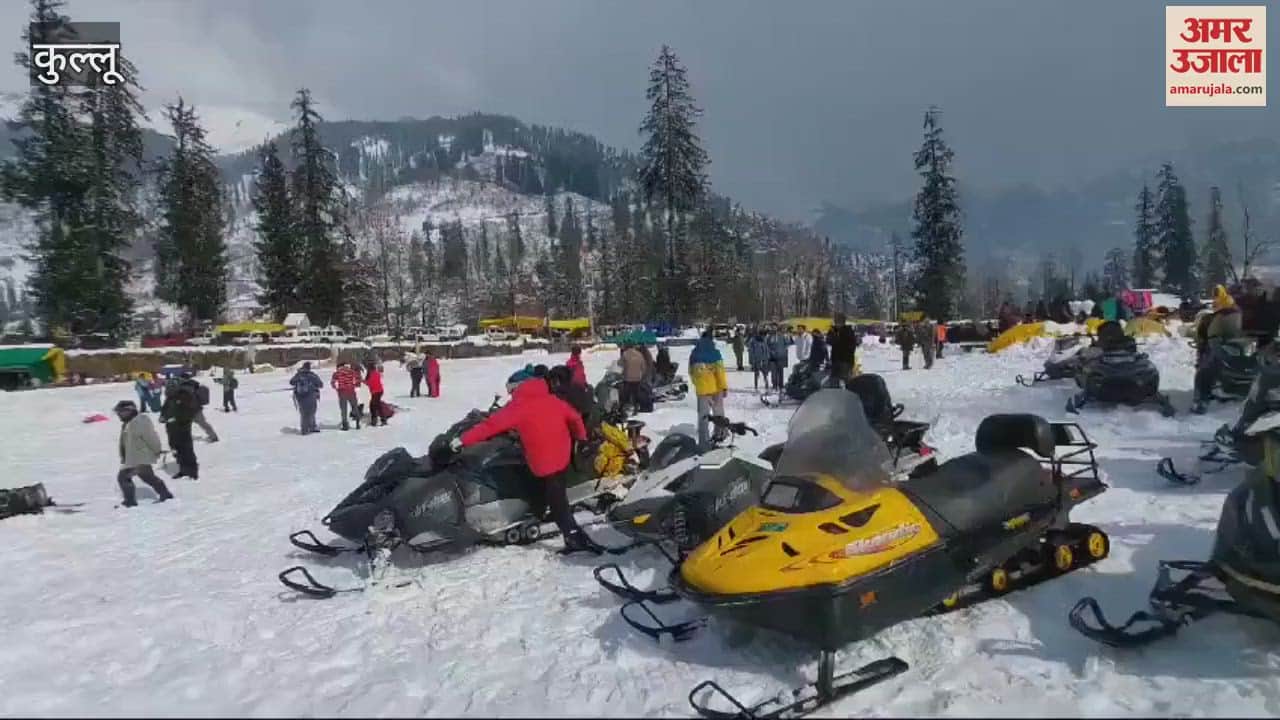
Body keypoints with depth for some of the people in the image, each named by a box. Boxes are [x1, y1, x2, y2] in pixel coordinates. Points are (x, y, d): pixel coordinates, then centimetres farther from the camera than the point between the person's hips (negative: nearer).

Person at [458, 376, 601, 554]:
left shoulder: (518, 406, -10)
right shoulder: (554, 400, 6)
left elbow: (492, 424, -12)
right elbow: (575, 418, 12)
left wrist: (464, 440, -6)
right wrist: (581, 437, 30)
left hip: (543, 460, -6)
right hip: (563, 456, 7)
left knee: (557, 502, 1)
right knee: (557, 498, 23)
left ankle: (575, 538, 1)